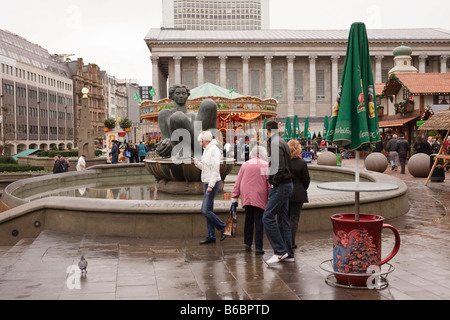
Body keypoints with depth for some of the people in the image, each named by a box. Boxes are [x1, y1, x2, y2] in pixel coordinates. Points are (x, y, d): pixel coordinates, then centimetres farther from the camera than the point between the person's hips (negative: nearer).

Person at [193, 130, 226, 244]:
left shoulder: (214, 150, -14)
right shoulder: (206, 150, 14)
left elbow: (215, 169, -20)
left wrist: (211, 185, -23)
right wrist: (196, 162, 4)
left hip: (213, 183, -9)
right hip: (207, 183, 9)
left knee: (205, 210, -10)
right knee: (209, 210, 10)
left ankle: (223, 228, 4)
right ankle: (211, 236, 15)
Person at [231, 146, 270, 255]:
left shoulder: (245, 165, 7)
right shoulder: (266, 165, -1)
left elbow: (237, 182, 8)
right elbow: (269, 183, -2)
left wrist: (234, 198, 12)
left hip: (246, 197, 3)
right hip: (260, 198, -3)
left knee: (248, 220, 15)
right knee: (259, 222, 0)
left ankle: (248, 244, 21)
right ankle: (258, 247, -2)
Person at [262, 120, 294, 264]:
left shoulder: (275, 144, -14)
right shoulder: (282, 142, 16)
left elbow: (280, 168, -24)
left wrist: (274, 183, -12)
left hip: (280, 187, -10)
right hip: (286, 185, 10)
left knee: (267, 217, -8)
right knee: (283, 220, 12)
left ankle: (280, 251, -5)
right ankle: (288, 254, 16)